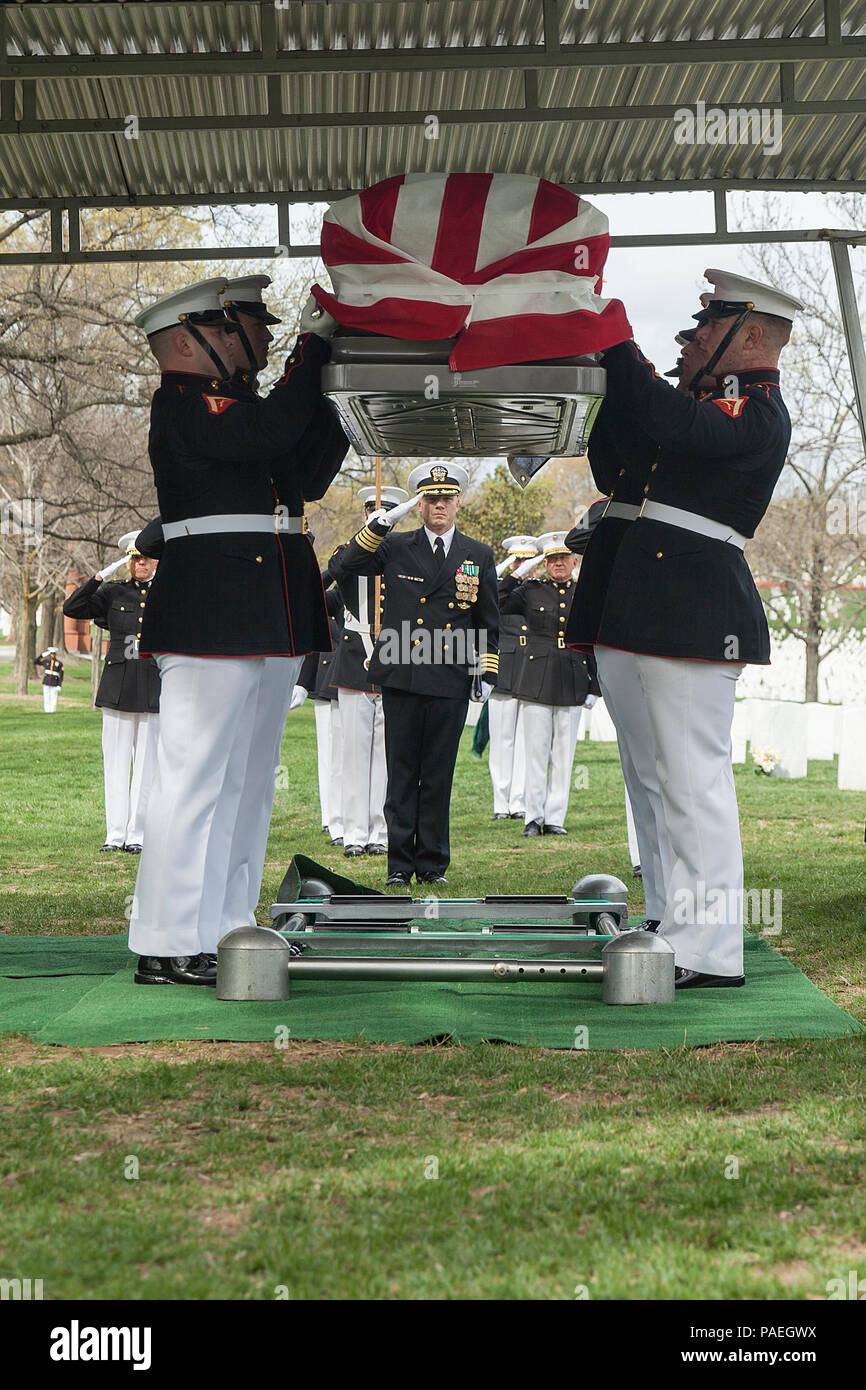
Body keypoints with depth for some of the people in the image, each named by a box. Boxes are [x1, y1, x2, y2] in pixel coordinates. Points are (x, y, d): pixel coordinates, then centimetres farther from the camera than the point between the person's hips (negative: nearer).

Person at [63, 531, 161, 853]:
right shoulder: (112, 593, 9)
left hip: (154, 690, -1)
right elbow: (71, 608, 1)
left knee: (146, 763, 0)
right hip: (117, 688, 1)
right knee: (116, 761, 2)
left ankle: (137, 834, 6)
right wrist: (101, 576, -8)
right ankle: (115, 833, 8)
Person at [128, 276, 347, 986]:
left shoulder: (234, 401, 21)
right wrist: (315, 341, -12)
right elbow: (273, 431, -22)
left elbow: (308, 462, 21)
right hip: (212, 616, -10)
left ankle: (229, 928, 20)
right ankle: (168, 946, -4)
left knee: (249, 777, 12)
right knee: (195, 775, -8)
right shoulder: (181, 406, -8)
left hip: (272, 621, 10)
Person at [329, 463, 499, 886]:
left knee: (438, 776, 5)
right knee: (401, 775, 2)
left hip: (451, 682, 1)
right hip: (401, 680, -1)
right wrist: (375, 528, -7)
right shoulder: (394, 547, 7)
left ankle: (432, 863, 13)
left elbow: (488, 623, 15)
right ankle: (399, 863, 8)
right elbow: (340, 567, 2)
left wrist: (487, 672, 8)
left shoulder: (479, 557, 11)